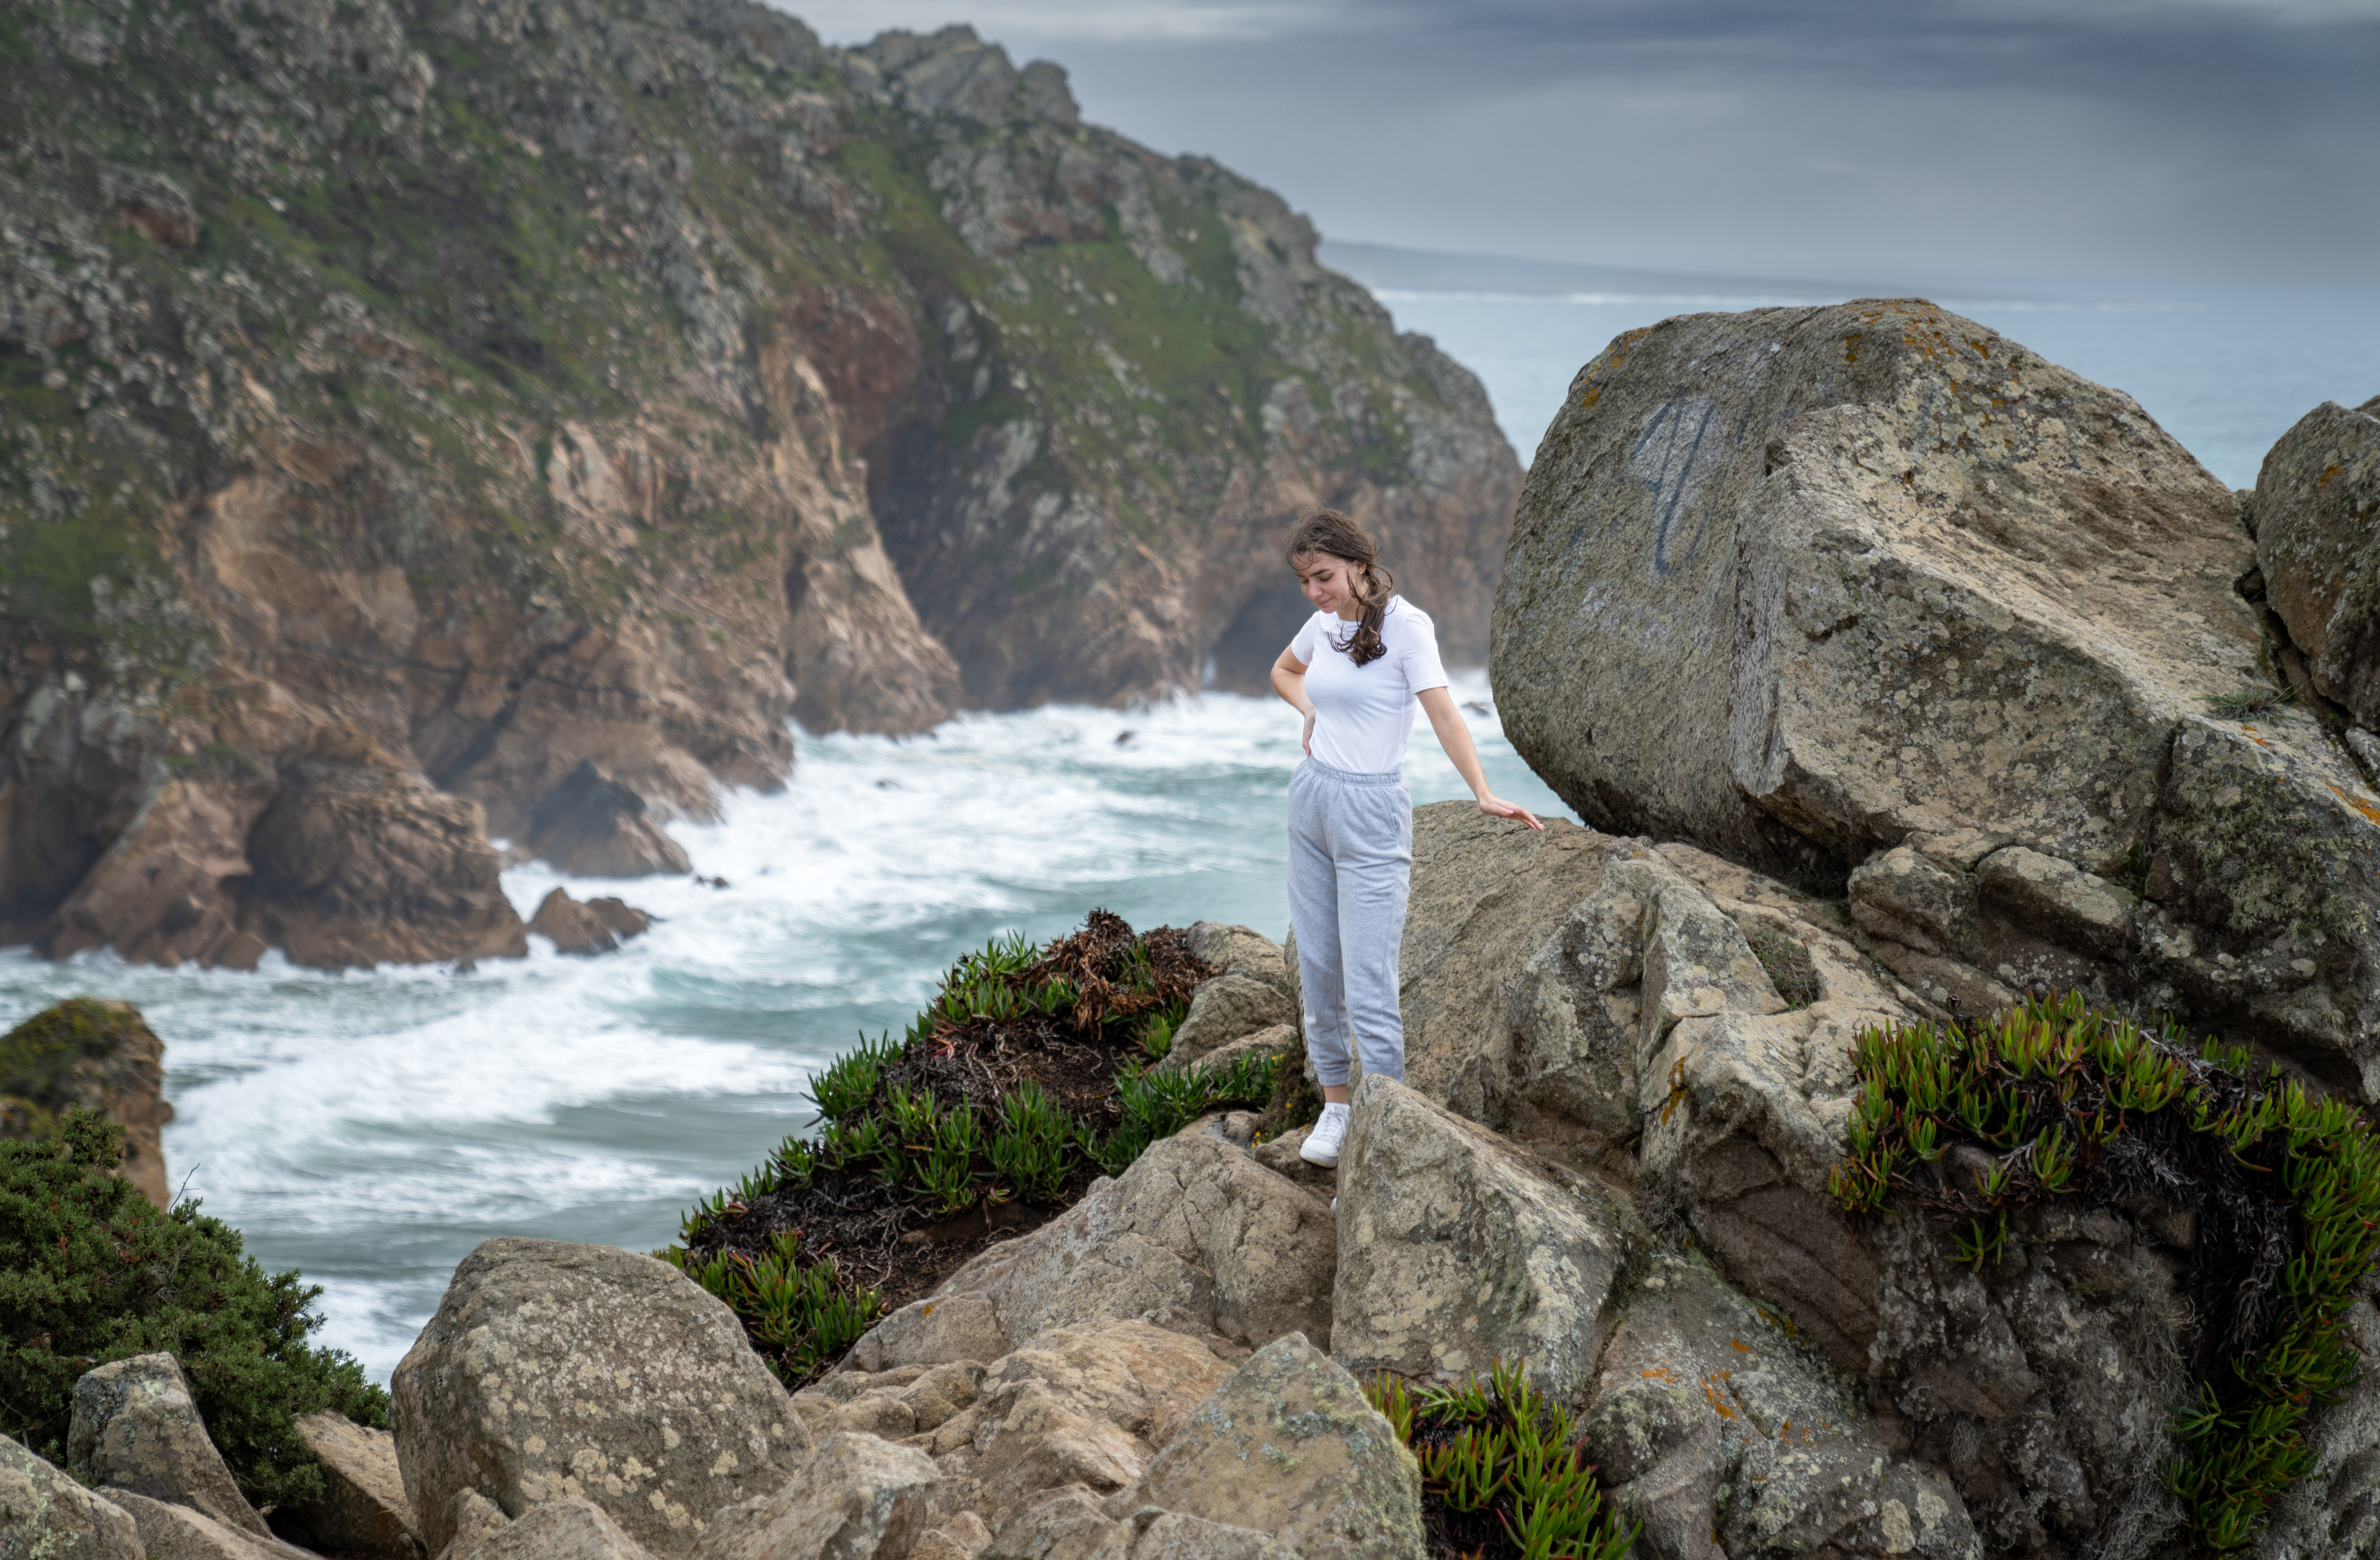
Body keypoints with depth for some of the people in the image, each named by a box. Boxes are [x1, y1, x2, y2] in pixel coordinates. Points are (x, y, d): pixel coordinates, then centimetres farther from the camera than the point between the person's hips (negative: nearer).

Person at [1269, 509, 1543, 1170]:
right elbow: (1284, 671, 30)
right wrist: (1311, 712, 10)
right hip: (1311, 798, 7)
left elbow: (1442, 710, -22)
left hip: (1371, 808, -7)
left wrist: (1483, 793, -33)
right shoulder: (1324, 625, 8)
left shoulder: (1403, 625, -12)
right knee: (1317, 967, 11)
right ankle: (1335, 1105, 23)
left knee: (1370, 984, -10)